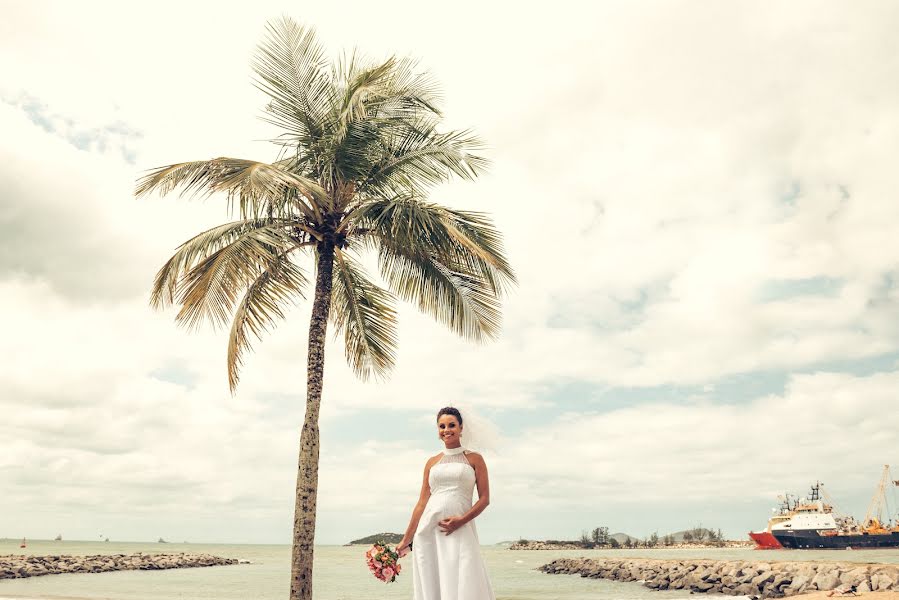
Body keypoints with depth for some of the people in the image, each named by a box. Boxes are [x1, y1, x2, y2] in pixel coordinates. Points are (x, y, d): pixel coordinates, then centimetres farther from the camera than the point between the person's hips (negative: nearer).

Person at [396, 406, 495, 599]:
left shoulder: (474, 459, 8)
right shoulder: (432, 462, 14)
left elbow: (484, 499, 2)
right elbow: (422, 502, 14)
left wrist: (461, 520, -13)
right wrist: (406, 539, 11)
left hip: (460, 531, -3)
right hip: (428, 531, 3)